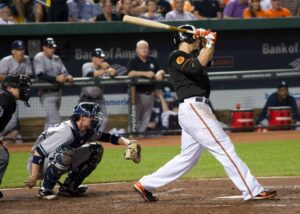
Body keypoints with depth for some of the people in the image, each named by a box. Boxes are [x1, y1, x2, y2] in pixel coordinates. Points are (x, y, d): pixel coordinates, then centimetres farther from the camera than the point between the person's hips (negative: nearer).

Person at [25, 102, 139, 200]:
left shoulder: (87, 131, -2)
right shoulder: (67, 131, -28)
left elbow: (106, 137, 7)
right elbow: (39, 151, -30)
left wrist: (124, 141, -12)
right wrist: (33, 176, -32)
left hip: (60, 163, 8)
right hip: (39, 165, -8)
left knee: (96, 150, 2)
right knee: (66, 151, -38)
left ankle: (68, 187, 6)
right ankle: (45, 189, -22)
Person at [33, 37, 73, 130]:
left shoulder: (56, 58, 12)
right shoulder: (39, 58, -10)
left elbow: (64, 72, 7)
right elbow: (40, 75, -21)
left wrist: (68, 77, -18)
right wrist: (56, 78, -33)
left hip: (57, 91, 7)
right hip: (47, 93, -7)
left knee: (51, 119, 16)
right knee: (55, 120, -16)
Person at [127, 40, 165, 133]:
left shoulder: (152, 60, 12)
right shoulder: (133, 61, -3)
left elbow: (160, 70, 11)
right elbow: (131, 73, -19)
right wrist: (146, 73, -28)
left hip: (150, 93, 5)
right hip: (138, 93, -5)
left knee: (146, 117, 10)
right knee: (136, 116, -5)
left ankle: (141, 132, 17)